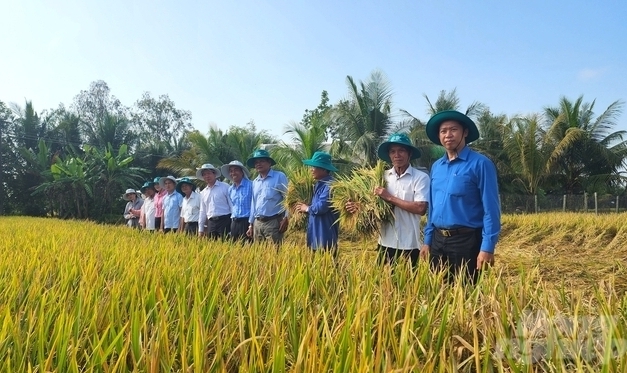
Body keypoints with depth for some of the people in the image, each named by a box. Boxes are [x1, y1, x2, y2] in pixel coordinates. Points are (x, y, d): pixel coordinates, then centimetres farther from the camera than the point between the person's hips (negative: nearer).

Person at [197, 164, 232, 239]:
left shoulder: (225, 187, 0)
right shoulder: (203, 193, 17)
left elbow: (232, 204, -2)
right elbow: (202, 212, 21)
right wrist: (200, 229, 17)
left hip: (225, 221, -5)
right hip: (211, 223, 5)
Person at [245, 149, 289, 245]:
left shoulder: (279, 177, -3)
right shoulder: (255, 182, 16)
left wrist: (286, 218, -13)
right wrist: (251, 224, 17)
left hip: (273, 222, -6)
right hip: (257, 223, 6)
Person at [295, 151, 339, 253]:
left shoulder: (329, 185, -18)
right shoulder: (319, 184, 15)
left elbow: (321, 207, -26)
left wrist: (307, 208, -7)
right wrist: (304, 207, 2)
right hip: (315, 236, 10)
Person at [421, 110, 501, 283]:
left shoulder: (480, 164, -8)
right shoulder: (436, 167, 11)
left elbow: (491, 209, -12)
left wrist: (487, 247, -17)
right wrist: (427, 240, 13)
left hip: (466, 240, -6)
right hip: (438, 240, 6)